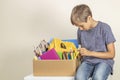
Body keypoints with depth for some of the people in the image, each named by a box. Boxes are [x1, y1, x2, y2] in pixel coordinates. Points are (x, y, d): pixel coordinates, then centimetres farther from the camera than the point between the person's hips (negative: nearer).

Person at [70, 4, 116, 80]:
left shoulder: (104, 28, -11)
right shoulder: (81, 30, 2)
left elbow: (111, 54, -9)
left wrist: (90, 53, -16)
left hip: (104, 61, -3)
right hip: (87, 61, 3)